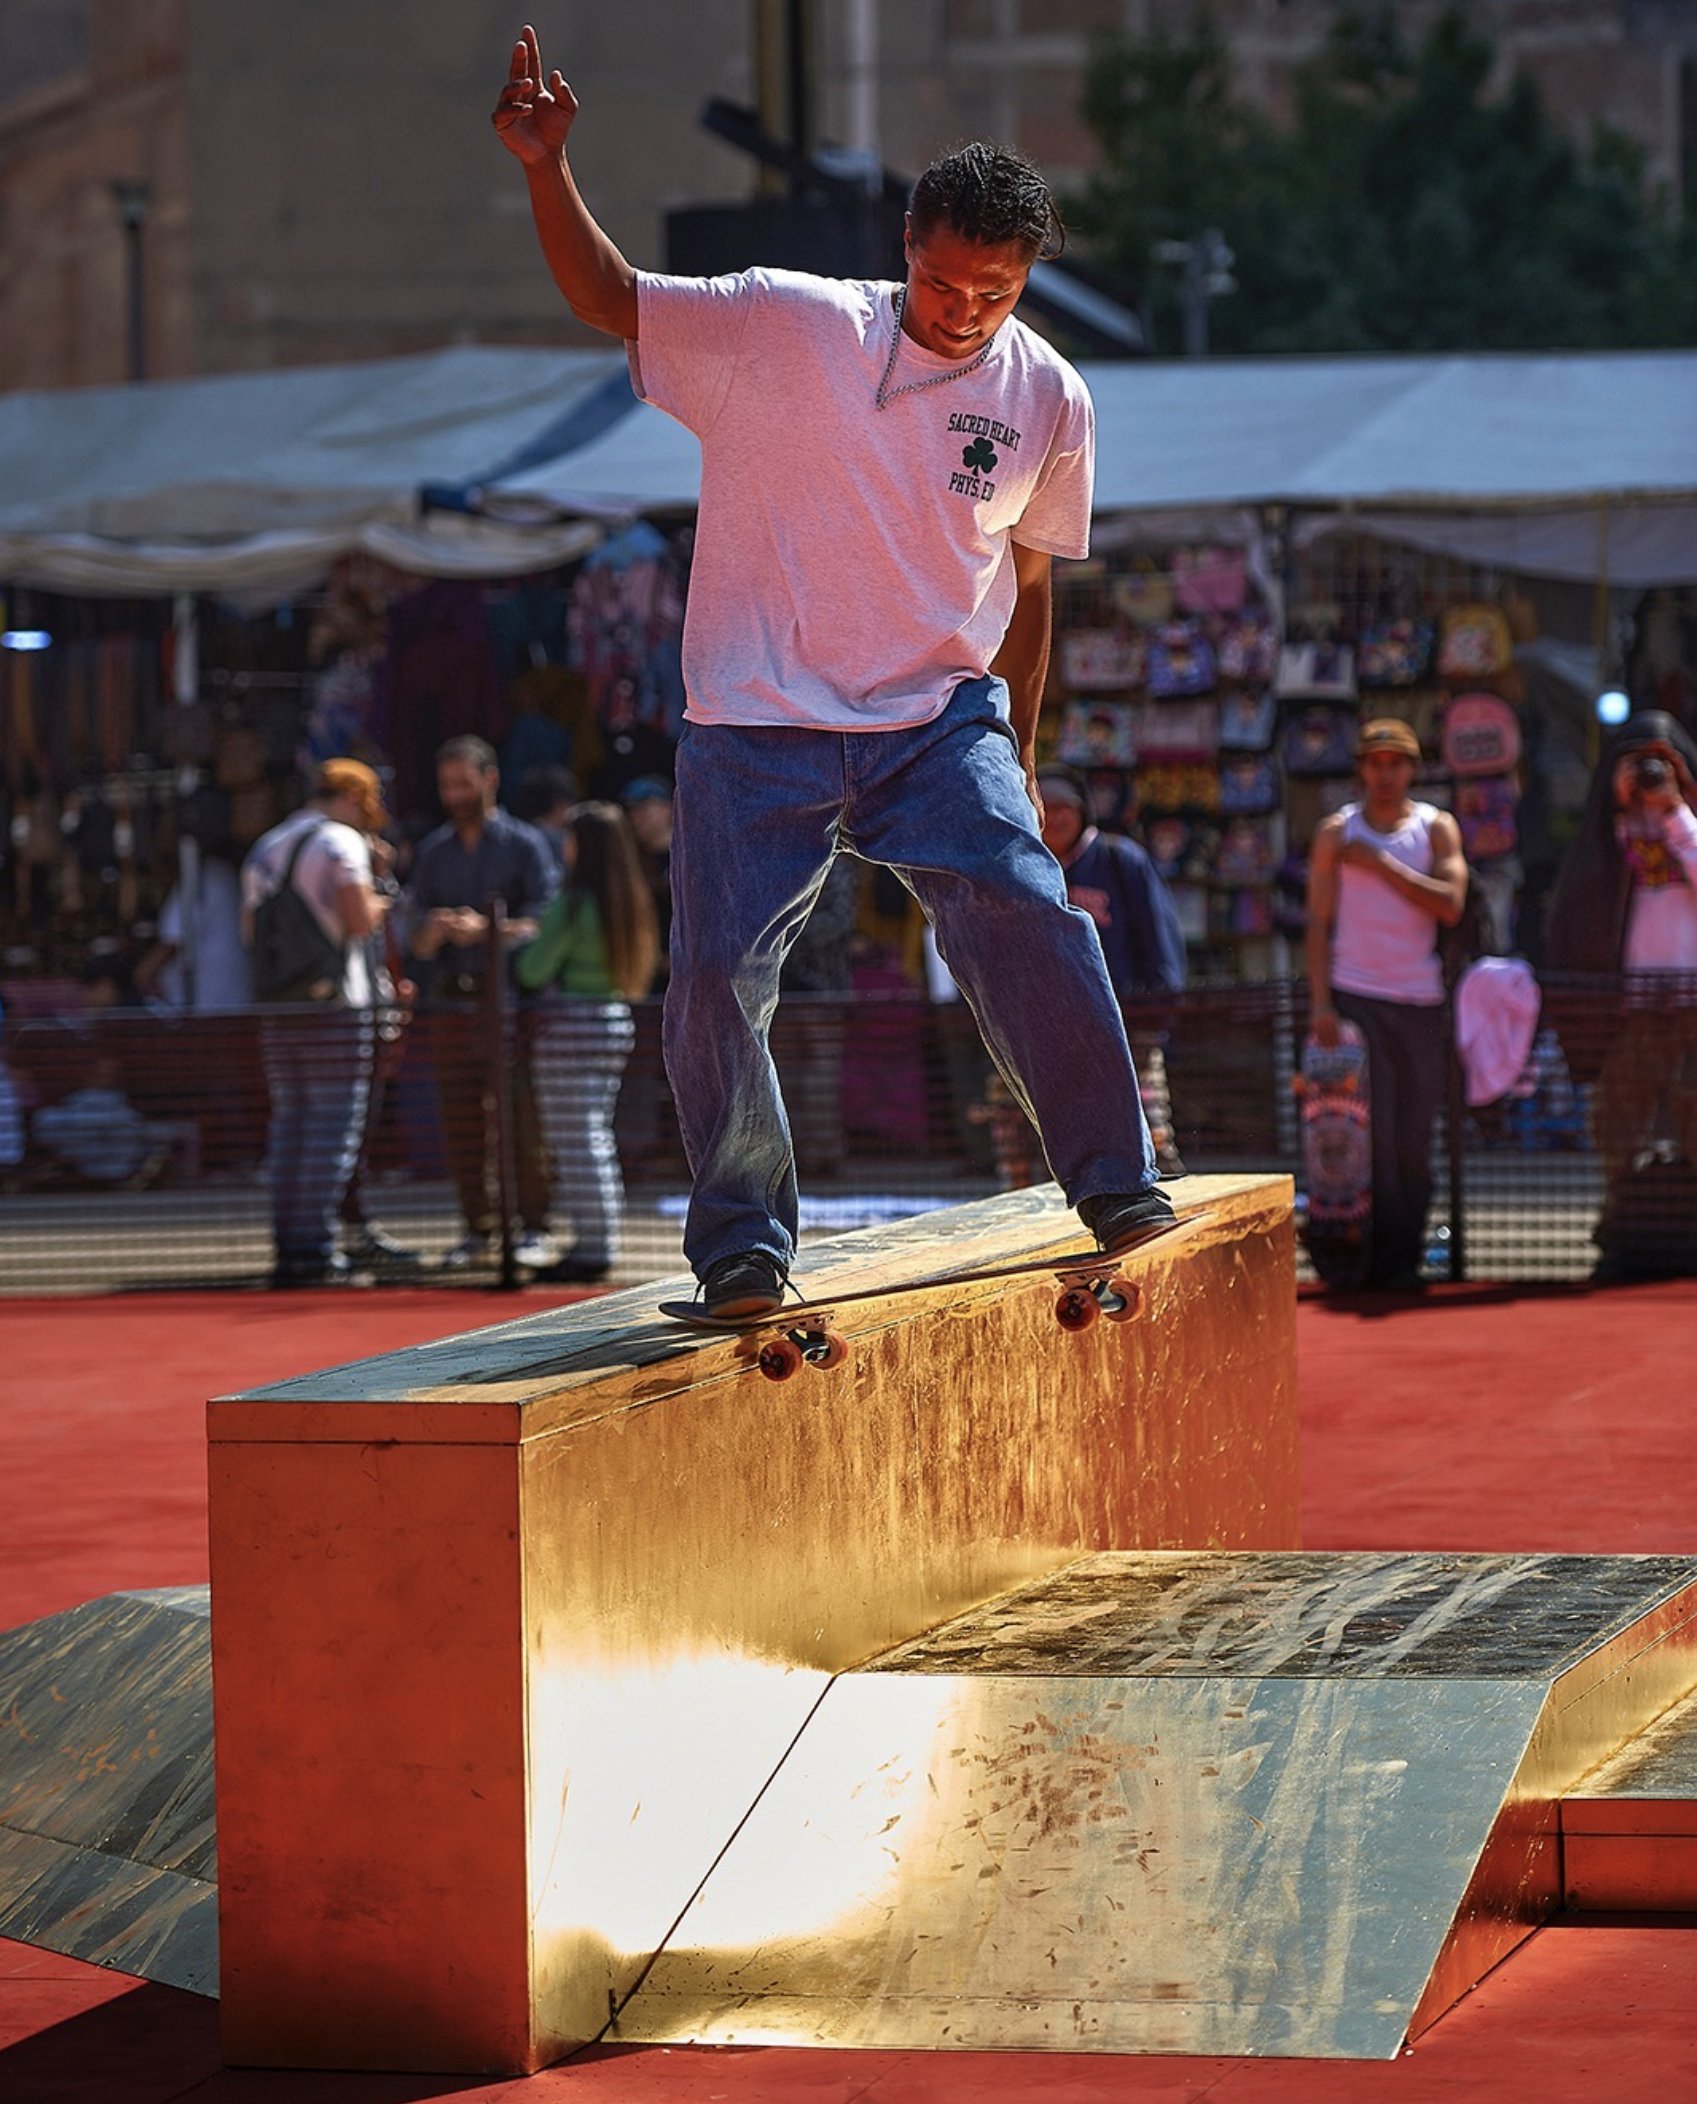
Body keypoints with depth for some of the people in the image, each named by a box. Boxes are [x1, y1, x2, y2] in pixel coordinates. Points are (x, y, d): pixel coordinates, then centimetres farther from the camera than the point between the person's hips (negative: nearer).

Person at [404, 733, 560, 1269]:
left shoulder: (525, 844, 4)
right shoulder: (433, 852, 17)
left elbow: (544, 922, -7)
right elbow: (418, 939, 13)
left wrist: (489, 931, -21)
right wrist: (434, 930, -10)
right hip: (452, 1000, 4)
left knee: (523, 1118, -8)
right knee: (461, 1123, 2)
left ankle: (534, 1228, -4)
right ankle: (477, 1229, 8)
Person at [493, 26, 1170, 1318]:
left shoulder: (1049, 401, 3)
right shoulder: (781, 327, -4)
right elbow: (610, 299, 0)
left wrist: (1018, 756, 18)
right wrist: (547, 170, -16)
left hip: (942, 717, 1)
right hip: (757, 725, -1)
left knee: (1031, 918, -18)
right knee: (719, 976, -9)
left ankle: (1115, 1186, -4)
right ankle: (743, 1243, 8)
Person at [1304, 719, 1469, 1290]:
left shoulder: (1437, 828, 9)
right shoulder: (1337, 831, 8)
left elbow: (1450, 904, -6)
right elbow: (1319, 919, 4)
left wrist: (1380, 863, -10)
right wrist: (1320, 1001, -6)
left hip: (1421, 1002, 1)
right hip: (1354, 996, -1)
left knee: (1413, 1136, 2)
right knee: (1369, 1128, -10)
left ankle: (1403, 1258, 9)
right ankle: (1380, 1256, -7)